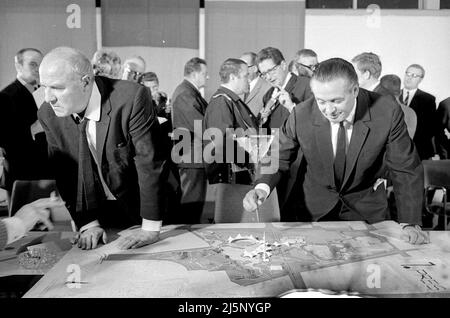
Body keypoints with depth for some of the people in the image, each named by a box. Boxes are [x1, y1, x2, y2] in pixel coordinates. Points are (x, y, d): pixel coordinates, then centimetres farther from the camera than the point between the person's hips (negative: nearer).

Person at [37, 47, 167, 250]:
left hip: (139, 205, -3)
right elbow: (64, 174, -3)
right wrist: (88, 223, -11)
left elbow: (149, 163, -26)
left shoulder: (131, 98, -26)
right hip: (95, 210, 4)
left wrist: (150, 229, -25)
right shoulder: (48, 115, -11)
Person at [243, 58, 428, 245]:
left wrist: (410, 222, -17)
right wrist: (263, 187, -28)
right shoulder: (302, 115, -22)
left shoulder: (388, 113, -24)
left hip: (367, 210, 0)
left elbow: (405, 170, -13)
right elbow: (279, 158, -9)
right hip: (316, 207, 1)